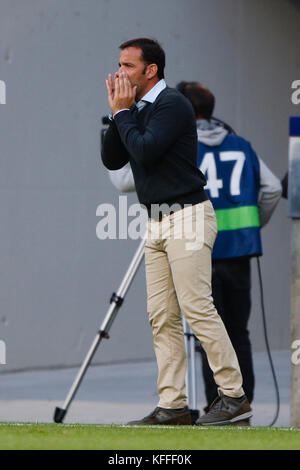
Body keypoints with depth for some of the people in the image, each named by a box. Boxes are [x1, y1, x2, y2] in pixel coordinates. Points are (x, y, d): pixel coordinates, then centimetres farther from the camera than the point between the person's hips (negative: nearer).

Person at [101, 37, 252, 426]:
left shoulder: (172, 104, -12)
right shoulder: (138, 110, 16)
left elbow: (145, 151, -22)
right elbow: (111, 160, 11)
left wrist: (124, 112, -9)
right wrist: (117, 113, 1)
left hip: (187, 216, -9)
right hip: (157, 223, 9)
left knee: (197, 308, -12)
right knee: (162, 317, 5)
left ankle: (234, 396, -8)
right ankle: (172, 405, 5)